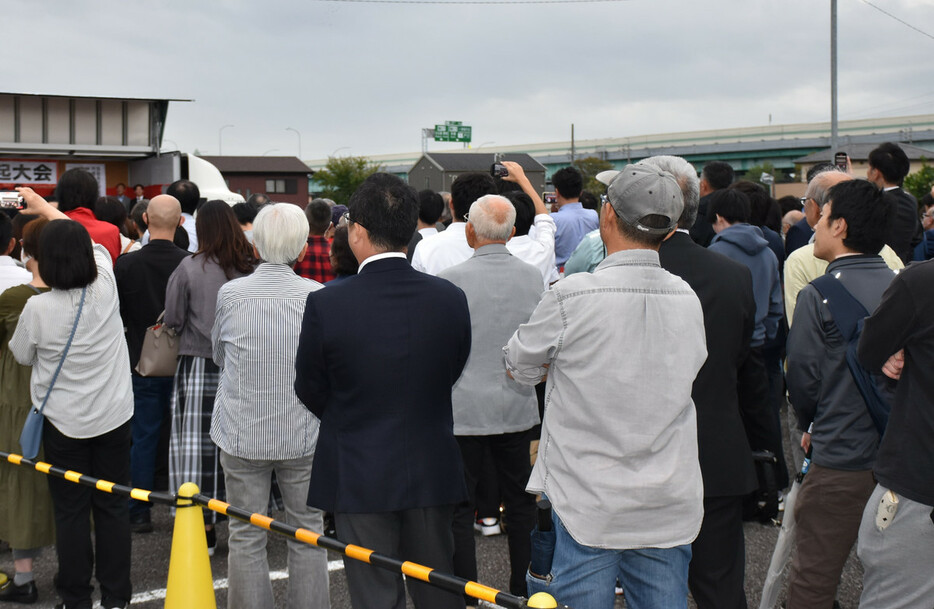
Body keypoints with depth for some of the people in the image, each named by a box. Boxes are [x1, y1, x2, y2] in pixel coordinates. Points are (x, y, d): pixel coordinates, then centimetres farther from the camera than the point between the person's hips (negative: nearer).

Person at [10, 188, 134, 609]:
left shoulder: (38, 308, -18)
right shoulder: (106, 288, -11)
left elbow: (22, 356, 0)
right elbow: (91, 243, 9)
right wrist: (43, 207, 20)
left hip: (64, 423, -3)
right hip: (113, 416, 3)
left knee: (70, 511, 9)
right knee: (112, 506, 12)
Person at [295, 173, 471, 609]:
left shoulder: (326, 304, -17)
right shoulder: (450, 299, -8)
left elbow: (310, 393, -3)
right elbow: (452, 374, 6)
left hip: (360, 478, -3)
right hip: (433, 471, 3)